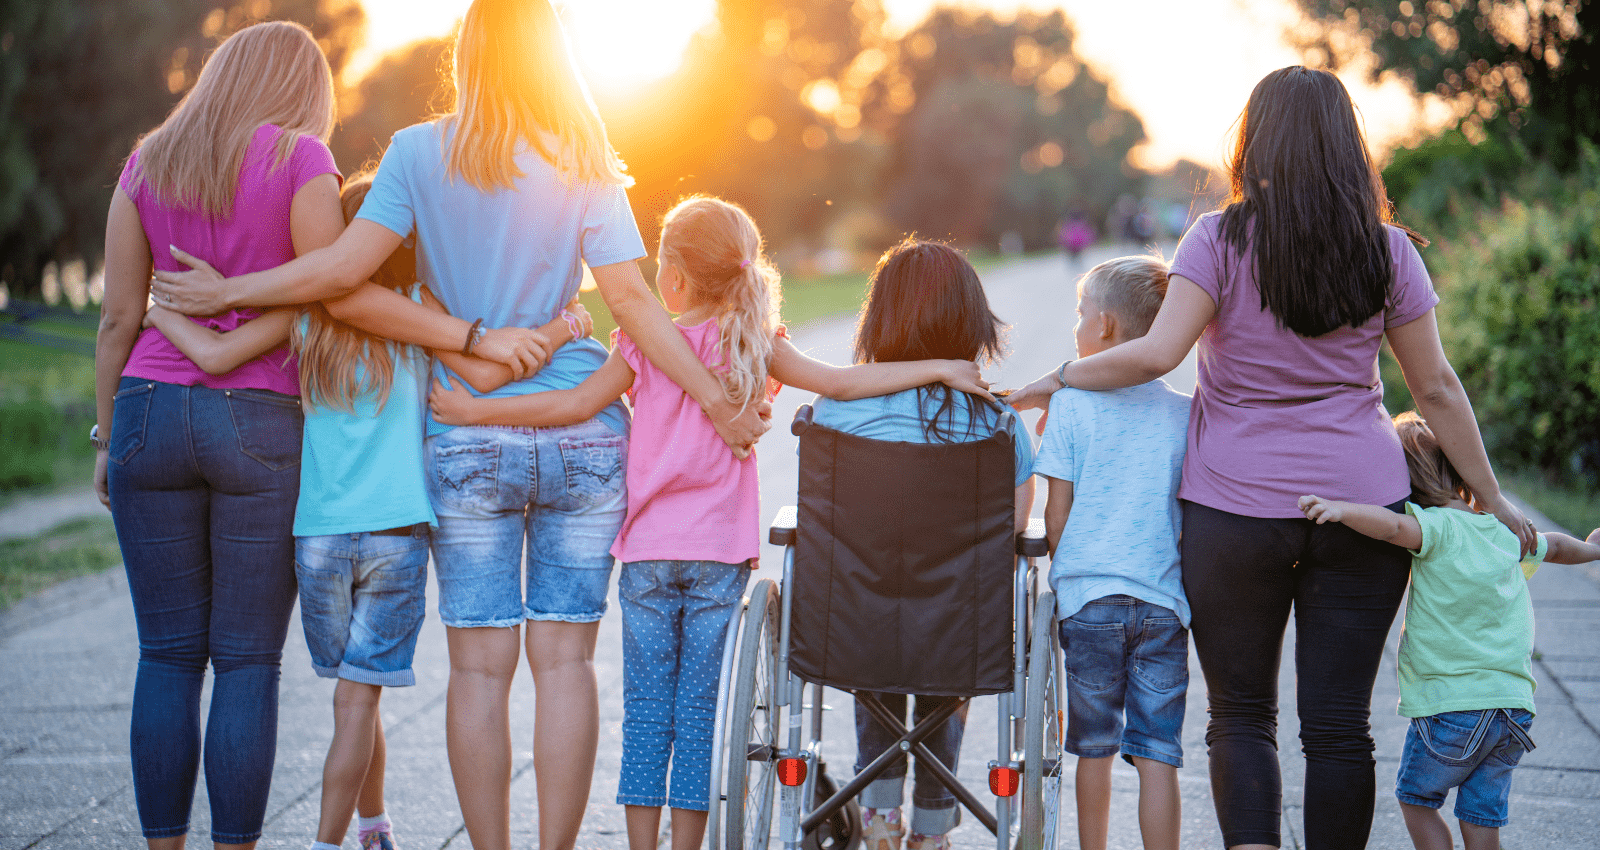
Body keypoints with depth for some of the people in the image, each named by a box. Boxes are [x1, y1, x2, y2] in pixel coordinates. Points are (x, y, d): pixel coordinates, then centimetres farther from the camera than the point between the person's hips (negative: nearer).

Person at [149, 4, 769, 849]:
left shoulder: (421, 152, -2)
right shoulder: (586, 164, 2)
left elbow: (344, 266, -9)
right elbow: (632, 301, -4)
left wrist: (225, 292, 2)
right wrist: (718, 402, 1)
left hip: (466, 440, -1)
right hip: (582, 436, 1)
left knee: (480, 665, 3)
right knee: (565, 659, 4)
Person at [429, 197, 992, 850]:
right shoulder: (753, 347, 1)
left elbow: (577, 405, -6)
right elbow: (840, 383, -4)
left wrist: (475, 411, 0)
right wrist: (938, 368, 1)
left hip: (648, 551, -1)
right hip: (720, 552, 1)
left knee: (647, 708, 5)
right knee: (700, 708, 6)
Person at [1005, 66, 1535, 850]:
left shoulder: (1222, 239, -5)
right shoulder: (1388, 250, 3)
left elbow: (1156, 354, -15)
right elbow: (1436, 388, 6)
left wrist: (1059, 378, 0)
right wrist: (1492, 497, 14)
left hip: (1235, 509, -2)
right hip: (1361, 505, 2)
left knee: (1240, 713, 9)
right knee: (1339, 724, 5)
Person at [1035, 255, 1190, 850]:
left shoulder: (1071, 403, -3)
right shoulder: (1184, 412, 4)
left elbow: (1057, 514, -2)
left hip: (1088, 598, -1)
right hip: (1165, 601, 1)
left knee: (1095, 749, 12)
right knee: (1158, 756, 1)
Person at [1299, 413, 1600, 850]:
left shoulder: (1439, 527, -11)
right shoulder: (1506, 532, 12)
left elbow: (1394, 526, -34)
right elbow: (1552, 547, 33)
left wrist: (1340, 509, -46)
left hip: (1449, 704, -6)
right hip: (1514, 707, 6)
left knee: (1416, 798, 15)